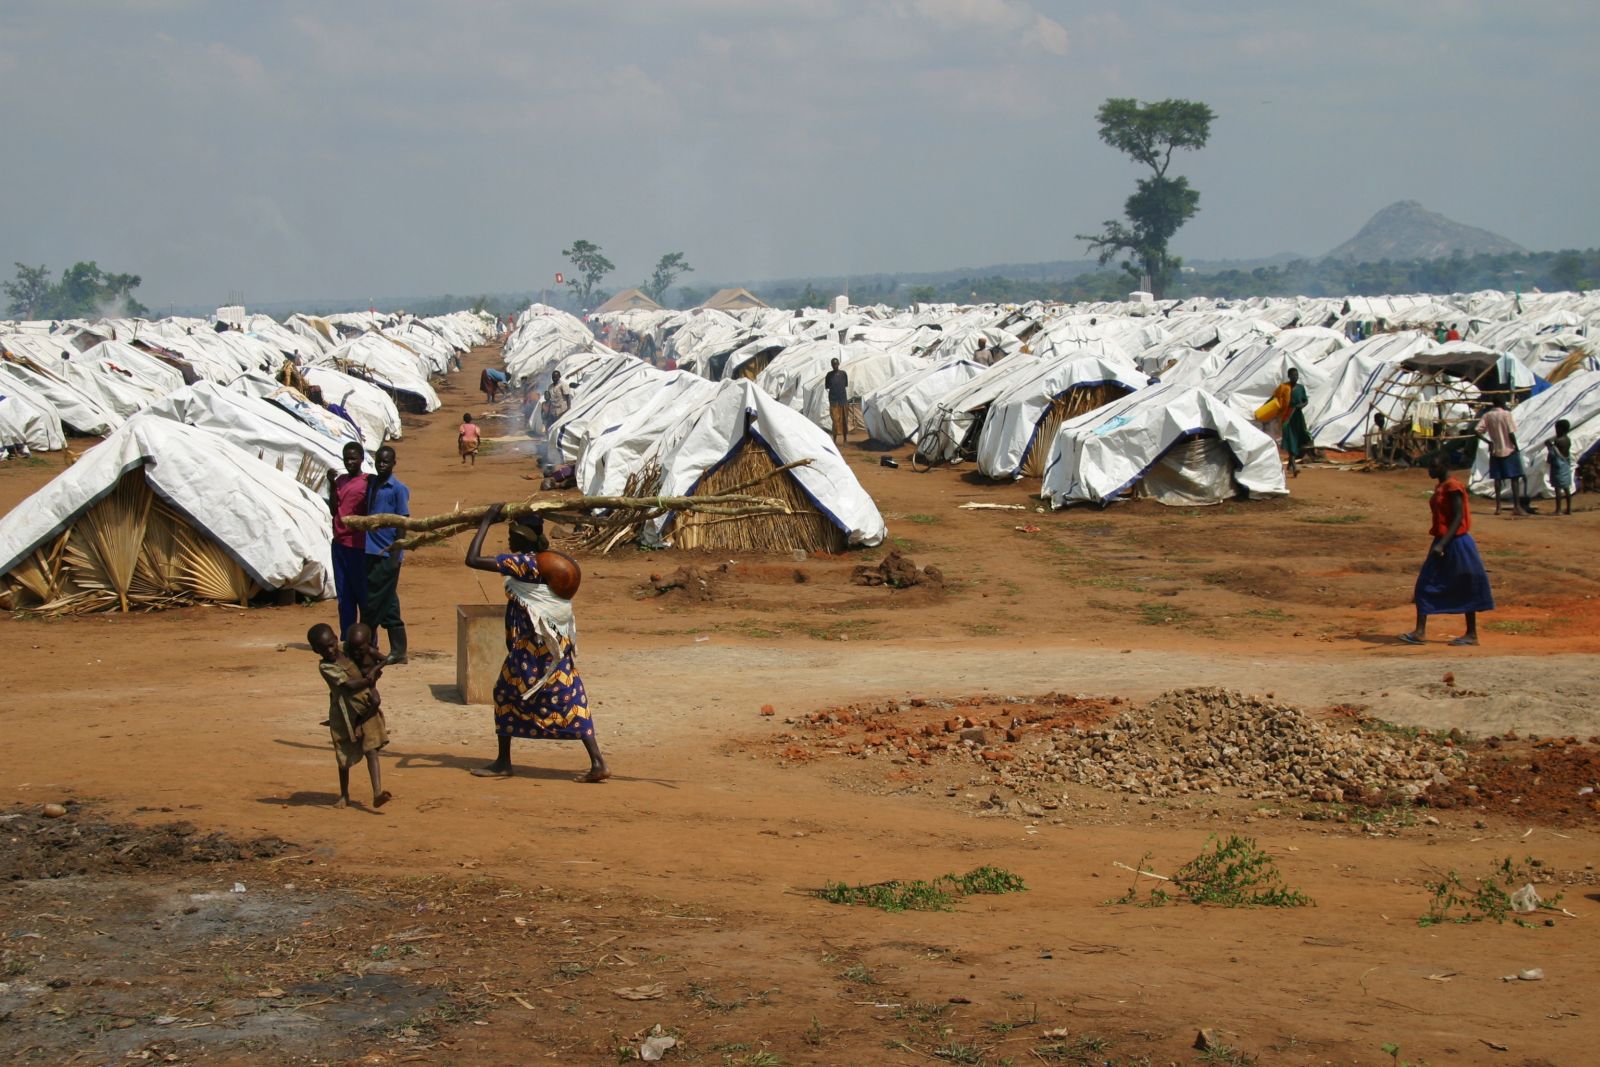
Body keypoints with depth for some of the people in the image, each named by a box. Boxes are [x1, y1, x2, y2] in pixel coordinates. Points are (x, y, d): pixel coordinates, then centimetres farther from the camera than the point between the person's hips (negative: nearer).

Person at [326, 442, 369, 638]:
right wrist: (332, 485, -1)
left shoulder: (367, 483, -7)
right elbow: (333, 511, 7)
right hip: (339, 543, 6)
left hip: (358, 547, -6)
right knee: (344, 596, 10)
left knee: (362, 594, -2)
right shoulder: (340, 480, 12)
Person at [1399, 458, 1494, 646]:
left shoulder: (1453, 488, -15)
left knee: (1465, 589, 0)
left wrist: (1442, 544, -26)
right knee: (1425, 586, 2)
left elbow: (1458, 518, -20)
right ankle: (1420, 632, 1)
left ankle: (1471, 634, 8)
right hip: (1442, 543, 10)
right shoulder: (1440, 488, 12)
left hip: (1456, 544, -10)